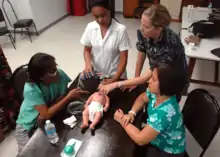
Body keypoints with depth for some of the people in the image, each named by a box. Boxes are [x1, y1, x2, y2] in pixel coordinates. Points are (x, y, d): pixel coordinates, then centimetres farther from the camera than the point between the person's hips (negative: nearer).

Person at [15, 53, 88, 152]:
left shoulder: (60, 75, -22)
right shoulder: (31, 90, -32)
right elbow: (46, 114, -32)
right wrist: (69, 97, -32)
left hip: (47, 120, 3)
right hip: (28, 126, -3)